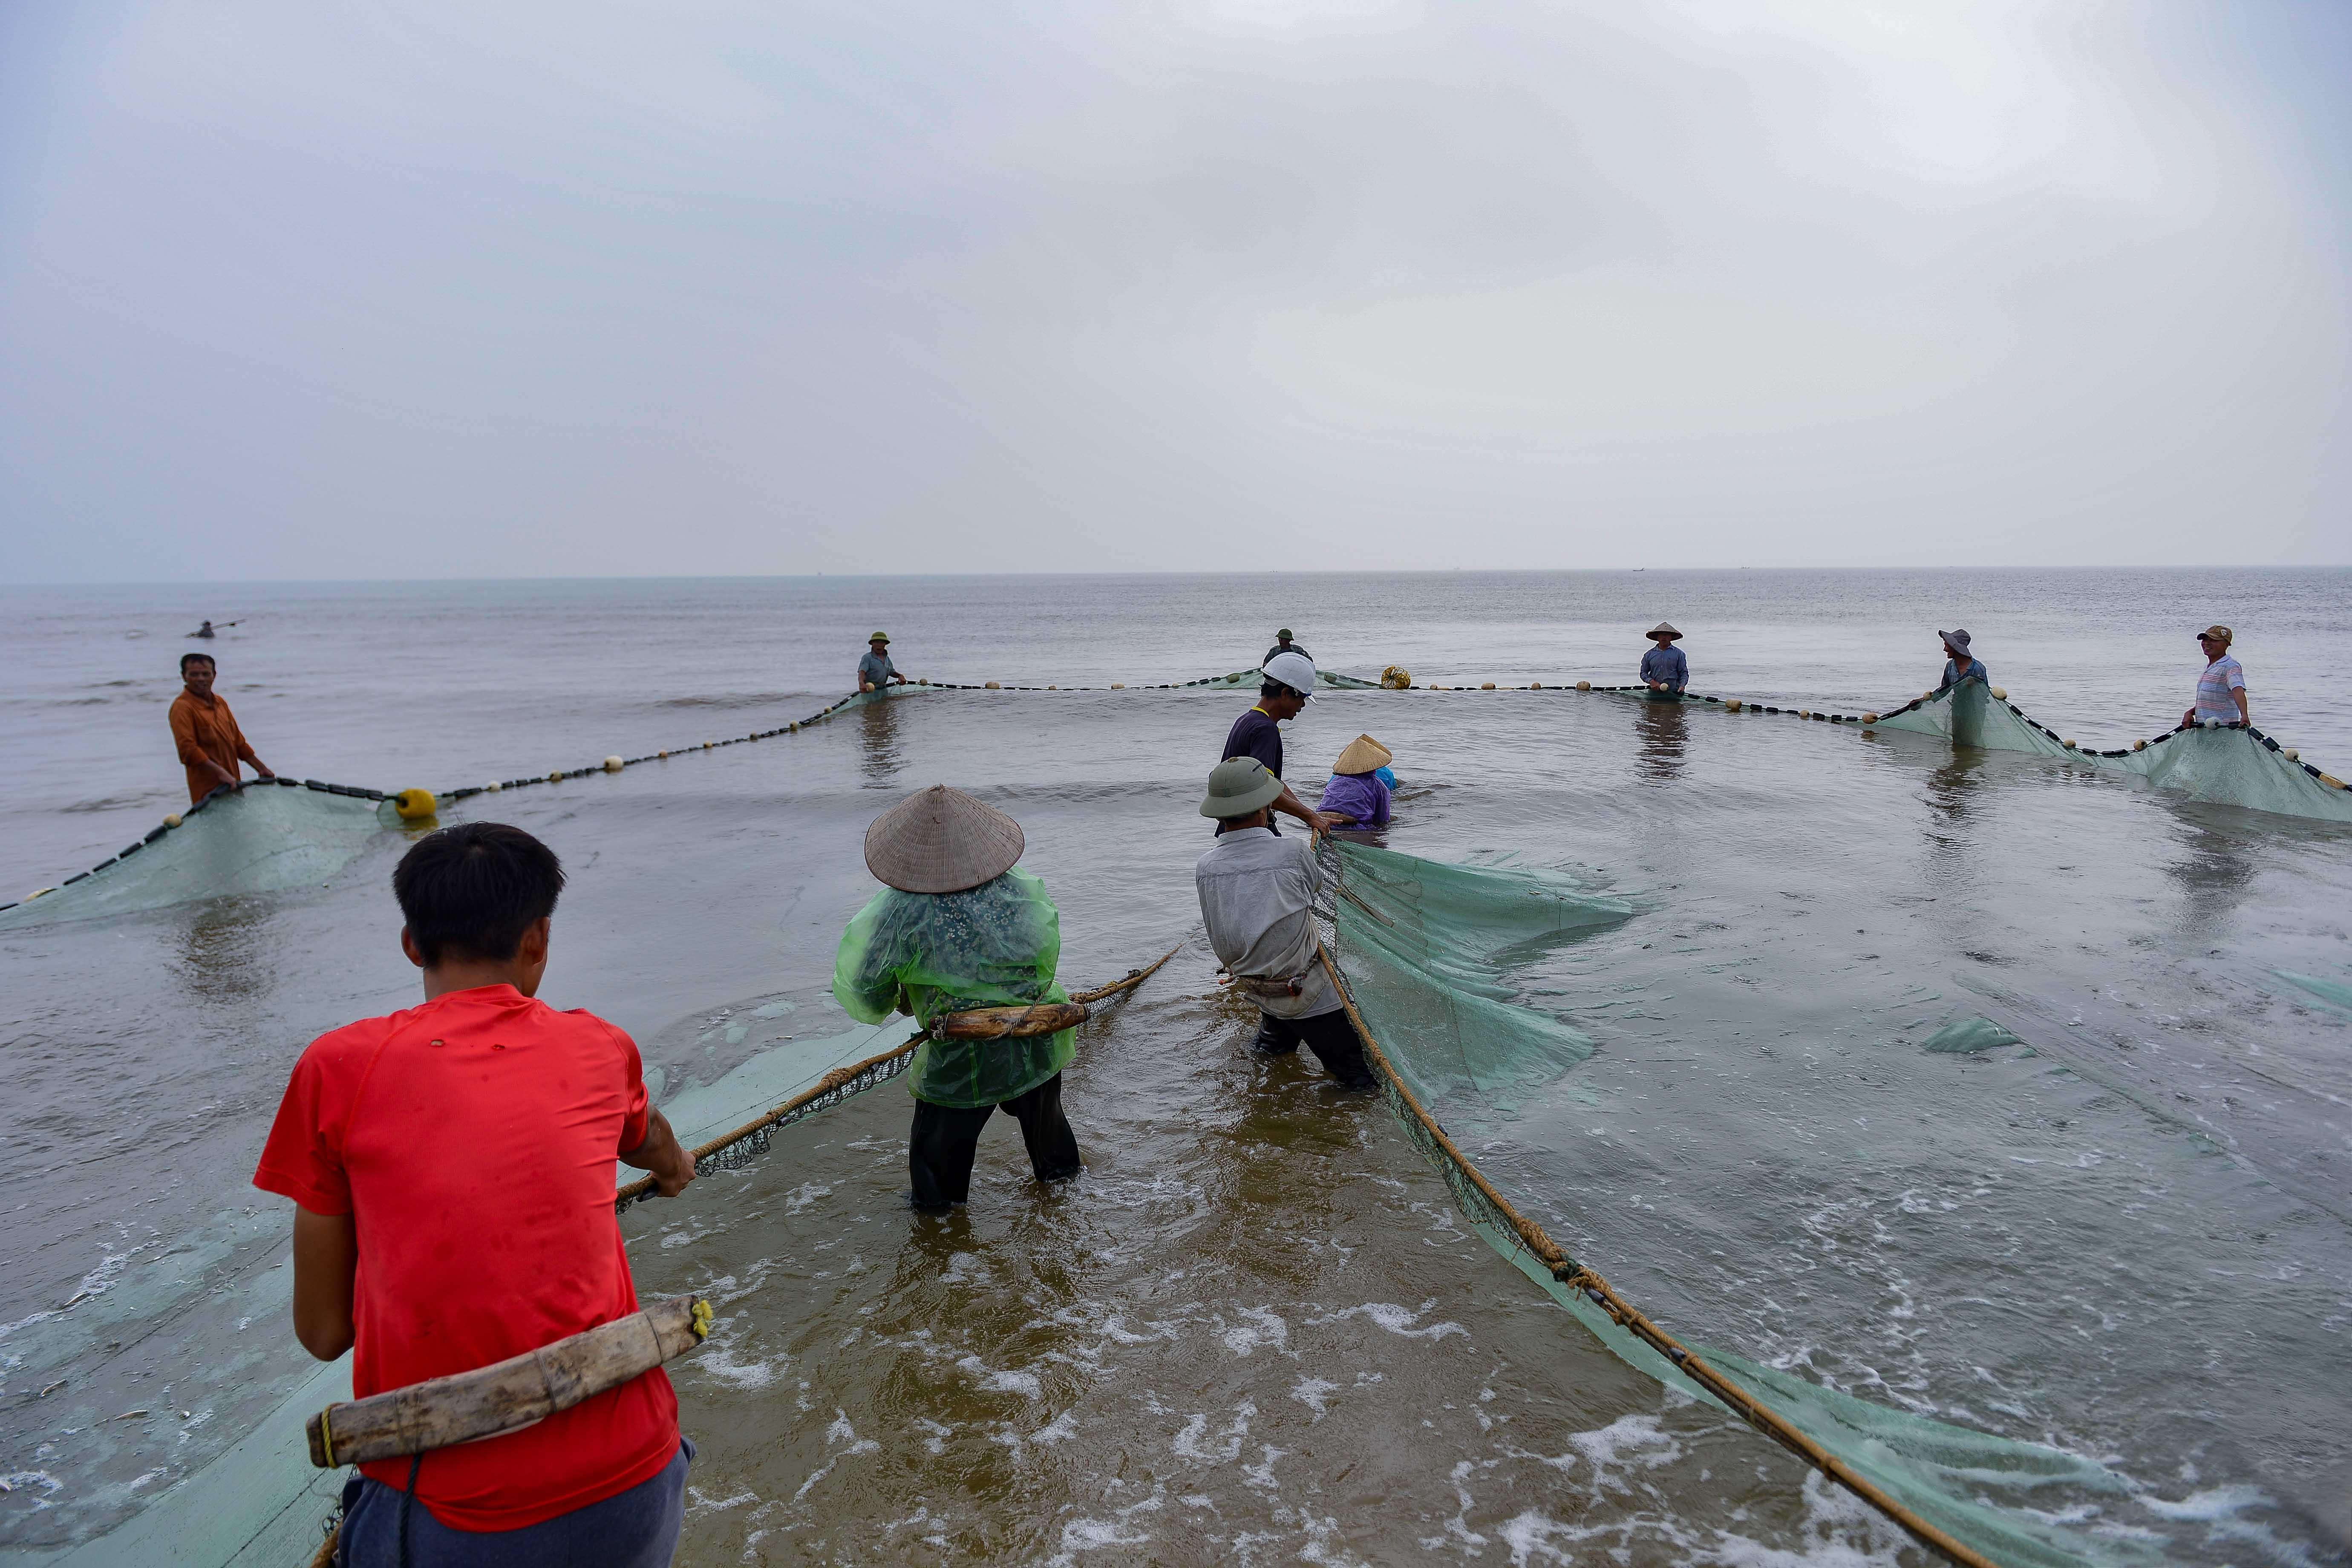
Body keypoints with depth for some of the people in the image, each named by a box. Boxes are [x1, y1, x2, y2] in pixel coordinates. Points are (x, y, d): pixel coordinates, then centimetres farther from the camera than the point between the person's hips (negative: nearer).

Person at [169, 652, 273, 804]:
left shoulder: (220, 703, 15)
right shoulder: (182, 707, -9)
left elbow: (238, 741, 23)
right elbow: (188, 750, -18)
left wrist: (261, 768, 22)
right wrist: (221, 773, -22)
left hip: (232, 785, 7)